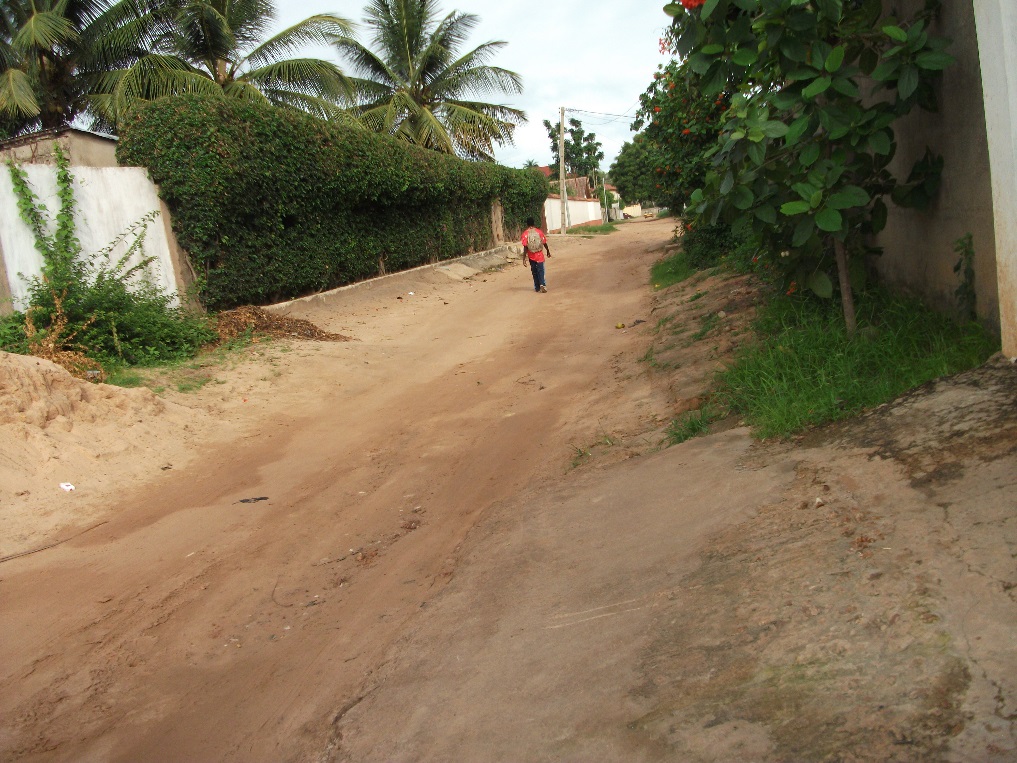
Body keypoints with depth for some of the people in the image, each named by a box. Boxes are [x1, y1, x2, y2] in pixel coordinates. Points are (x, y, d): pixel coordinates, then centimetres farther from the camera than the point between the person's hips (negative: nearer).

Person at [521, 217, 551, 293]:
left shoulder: (525, 234, -8)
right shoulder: (539, 231, -5)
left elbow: (525, 247, -11)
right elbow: (544, 243, 0)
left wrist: (524, 257, -8)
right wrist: (548, 251, 16)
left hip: (531, 256, 0)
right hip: (539, 255, 0)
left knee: (534, 271, 12)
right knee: (540, 270, 2)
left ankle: (537, 287, 18)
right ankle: (542, 284, -18)